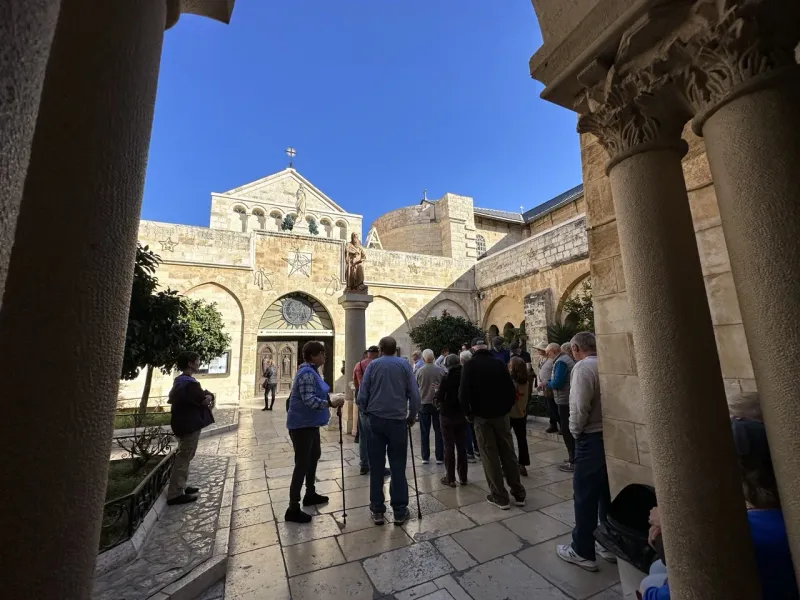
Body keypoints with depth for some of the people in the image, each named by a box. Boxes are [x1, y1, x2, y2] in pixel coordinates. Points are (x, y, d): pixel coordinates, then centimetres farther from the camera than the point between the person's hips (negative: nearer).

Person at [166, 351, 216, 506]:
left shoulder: (179, 381, 10)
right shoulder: (190, 383, -22)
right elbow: (205, 401, -22)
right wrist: (209, 396, 1)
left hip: (182, 423, 10)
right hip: (190, 424, -10)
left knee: (183, 457, 19)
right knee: (184, 458, -2)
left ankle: (180, 487, 28)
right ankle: (175, 494, 5)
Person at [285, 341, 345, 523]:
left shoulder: (311, 371, 10)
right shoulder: (307, 373, -22)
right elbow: (308, 400, -30)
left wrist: (328, 402, 26)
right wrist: (331, 403, -33)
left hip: (309, 423, 11)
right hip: (302, 424, -11)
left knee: (314, 456, 21)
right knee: (302, 463, -4)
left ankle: (310, 494, 36)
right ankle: (293, 509, 7)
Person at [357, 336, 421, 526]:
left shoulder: (372, 365, 1)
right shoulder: (405, 364, 1)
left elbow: (362, 395, -3)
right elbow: (414, 394, -3)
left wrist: (366, 413, 12)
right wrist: (412, 416, 7)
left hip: (375, 420, 1)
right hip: (398, 420, 0)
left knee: (376, 466, 11)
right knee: (398, 466, 9)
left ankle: (377, 511, 19)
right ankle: (400, 511, 16)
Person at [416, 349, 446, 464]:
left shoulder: (419, 371, -11)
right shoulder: (441, 370, -13)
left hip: (424, 404, 0)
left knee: (424, 432, 11)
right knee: (438, 431, 11)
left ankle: (425, 457, 16)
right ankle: (439, 457, 16)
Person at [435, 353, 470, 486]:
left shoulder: (447, 378, -18)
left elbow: (440, 397, -15)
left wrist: (439, 406, 5)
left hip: (448, 415, -4)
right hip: (463, 415, 4)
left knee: (449, 447, 6)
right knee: (462, 446, 14)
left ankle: (450, 478, 12)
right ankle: (463, 477, 22)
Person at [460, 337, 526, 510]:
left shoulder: (470, 365, -7)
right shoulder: (499, 363, 1)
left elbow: (463, 392, -15)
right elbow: (511, 390, 1)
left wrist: (468, 413, -2)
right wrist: (506, 408, 11)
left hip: (481, 416, -3)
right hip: (501, 414, 3)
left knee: (490, 456, 5)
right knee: (508, 453, 14)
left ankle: (500, 497, 11)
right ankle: (518, 493, 22)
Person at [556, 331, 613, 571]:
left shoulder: (582, 367, -16)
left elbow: (579, 407, -21)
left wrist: (575, 432, -4)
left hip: (591, 439, -7)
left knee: (585, 495, 6)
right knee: (607, 493, 19)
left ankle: (582, 552, 18)